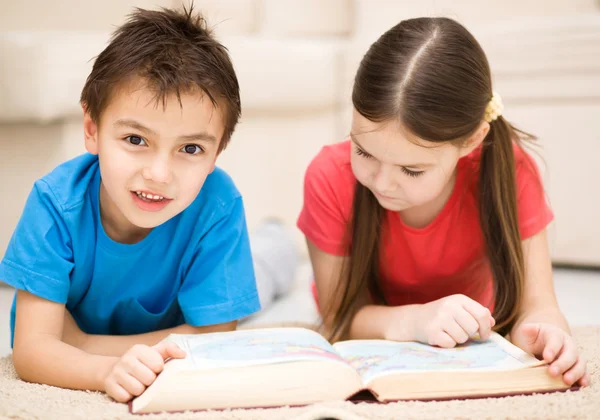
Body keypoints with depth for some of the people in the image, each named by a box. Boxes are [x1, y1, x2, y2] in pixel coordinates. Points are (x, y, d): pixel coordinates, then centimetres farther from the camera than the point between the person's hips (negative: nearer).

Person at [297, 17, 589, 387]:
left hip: (470, 347, 2)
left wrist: (541, 333, -46)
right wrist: (413, 319, -40)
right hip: (372, 350, -1)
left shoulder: (510, 171, -26)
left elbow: (536, 303, -23)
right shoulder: (331, 178, -27)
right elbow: (337, 315, -21)